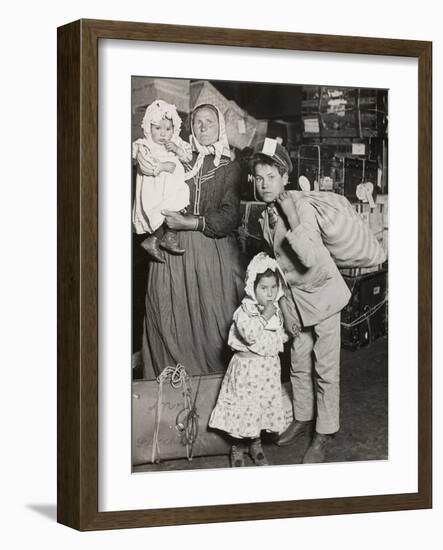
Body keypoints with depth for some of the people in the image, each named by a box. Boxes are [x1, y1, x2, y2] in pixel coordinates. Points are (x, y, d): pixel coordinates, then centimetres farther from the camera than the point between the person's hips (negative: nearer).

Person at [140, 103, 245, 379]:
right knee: (173, 322, -3)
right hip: (174, 251, 2)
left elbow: (230, 217, -5)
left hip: (214, 251, -1)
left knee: (214, 322, -5)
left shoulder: (229, 168, 8)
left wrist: (190, 223, -13)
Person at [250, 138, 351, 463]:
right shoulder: (267, 216, 2)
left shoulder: (302, 208, -22)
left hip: (321, 292, -7)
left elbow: (310, 259, -32)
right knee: (299, 363, 16)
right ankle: (303, 419, 33)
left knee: (325, 368, -1)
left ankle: (325, 433, 8)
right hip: (294, 297, 7)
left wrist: (293, 222, -35)